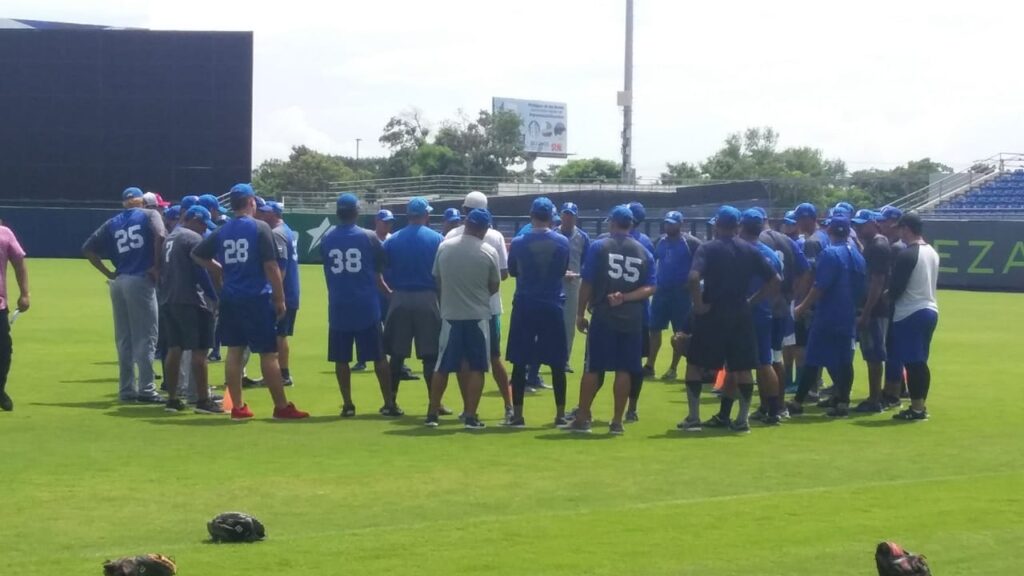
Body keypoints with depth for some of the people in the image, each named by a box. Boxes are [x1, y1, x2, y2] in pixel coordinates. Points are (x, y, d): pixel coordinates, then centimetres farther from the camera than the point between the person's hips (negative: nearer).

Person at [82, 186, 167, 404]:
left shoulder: (112, 223, 15)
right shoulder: (149, 215, 3)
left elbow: (88, 249, 11)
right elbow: (160, 235, -17)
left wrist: (108, 273, 10)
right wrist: (157, 266, -9)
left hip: (118, 282, 5)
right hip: (141, 281, -5)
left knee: (124, 339, 11)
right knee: (145, 337, -4)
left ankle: (126, 389, 13)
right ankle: (146, 390, -8)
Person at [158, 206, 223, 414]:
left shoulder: (169, 238, 17)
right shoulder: (193, 238, -10)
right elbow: (202, 272, -16)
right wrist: (216, 296, -12)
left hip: (167, 301, 9)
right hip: (191, 301, -9)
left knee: (174, 349, 11)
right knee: (198, 351, -7)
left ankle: (172, 399, 13)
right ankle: (203, 401, -8)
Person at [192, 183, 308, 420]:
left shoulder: (221, 231, 7)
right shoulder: (260, 228, -8)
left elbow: (197, 254, 14)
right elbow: (271, 266, -11)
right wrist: (280, 298, -6)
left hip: (230, 299, 5)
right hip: (257, 298, -5)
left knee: (234, 351, 8)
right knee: (268, 353, -2)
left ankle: (237, 407, 9)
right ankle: (282, 407, 1)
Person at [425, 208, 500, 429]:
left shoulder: (444, 247, -2)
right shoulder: (489, 252, -9)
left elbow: (438, 280, 7)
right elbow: (494, 287, 2)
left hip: (450, 314, 3)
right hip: (478, 315, -2)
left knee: (443, 367, 11)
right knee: (476, 367, 4)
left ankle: (432, 413, 14)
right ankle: (470, 417, 1)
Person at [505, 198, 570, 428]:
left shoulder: (518, 243, -7)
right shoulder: (562, 242, -3)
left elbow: (512, 271, 7)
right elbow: (563, 271, 9)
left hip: (524, 307, -1)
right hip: (552, 307, 1)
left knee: (519, 363, 5)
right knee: (557, 363, 9)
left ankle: (517, 415, 5)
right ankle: (560, 415, 12)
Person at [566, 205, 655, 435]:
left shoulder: (598, 247, -1)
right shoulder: (644, 252, 7)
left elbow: (587, 284, -3)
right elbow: (650, 288, -1)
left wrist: (580, 313, 3)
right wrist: (625, 298, -8)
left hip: (603, 317, -2)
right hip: (632, 319, 2)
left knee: (592, 368, 4)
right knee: (624, 370, 5)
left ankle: (582, 419, 7)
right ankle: (617, 421, 7)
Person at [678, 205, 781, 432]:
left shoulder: (708, 248, -7)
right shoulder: (750, 251, 5)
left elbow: (693, 278, -23)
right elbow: (774, 281, 3)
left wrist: (699, 303, -11)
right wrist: (752, 299, 9)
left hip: (712, 315, -3)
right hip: (741, 316, 3)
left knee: (695, 364, 8)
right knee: (742, 368, 11)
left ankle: (693, 418, 5)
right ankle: (742, 419, 10)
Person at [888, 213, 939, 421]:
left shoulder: (906, 254, -16)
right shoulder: (932, 252, 11)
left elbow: (896, 288, -17)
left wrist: (885, 296, 4)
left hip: (910, 314, -9)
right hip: (930, 309, 9)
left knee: (912, 363, -3)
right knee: (920, 362, 14)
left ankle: (916, 408, -1)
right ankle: (921, 406, 18)